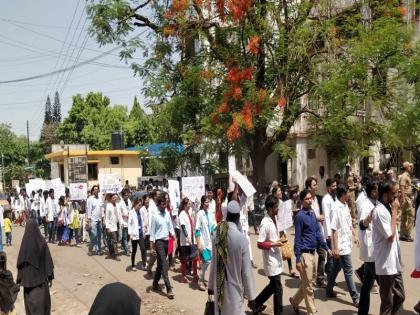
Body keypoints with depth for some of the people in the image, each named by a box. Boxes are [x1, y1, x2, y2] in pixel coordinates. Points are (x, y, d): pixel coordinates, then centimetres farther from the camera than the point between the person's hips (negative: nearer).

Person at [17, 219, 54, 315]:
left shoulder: (25, 242, -12)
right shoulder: (42, 242, -9)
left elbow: (21, 263, -8)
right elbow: (48, 261, -6)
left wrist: (20, 279, 3)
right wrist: (50, 277, 3)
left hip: (28, 277, -1)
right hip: (41, 276, 1)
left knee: (30, 301, 11)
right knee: (43, 299, 14)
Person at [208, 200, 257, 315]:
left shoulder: (218, 235, -7)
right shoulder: (241, 238, -21)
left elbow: (214, 263, 3)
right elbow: (246, 270, -14)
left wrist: (211, 286, 16)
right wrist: (251, 296, -4)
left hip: (219, 288, 5)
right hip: (234, 288, -4)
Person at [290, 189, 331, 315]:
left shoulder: (313, 214, 9)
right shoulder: (300, 216, -14)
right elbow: (297, 239, -14)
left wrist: (326, 248, 8)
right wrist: (298, 259, -16)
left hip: (312, 253, 8)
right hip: (305, 254, -8)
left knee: (306, 283, 19)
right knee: (308, 285, 3)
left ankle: (294, 301, 37)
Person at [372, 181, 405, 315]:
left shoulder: (387, 208, 9)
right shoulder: (379, 211, -20)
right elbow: (390, 236, -22)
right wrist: (394, 212, -18)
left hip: (394, 264, 9)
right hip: (386, 265, -9)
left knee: (400, 296, 19)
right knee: (387, 303, 5)